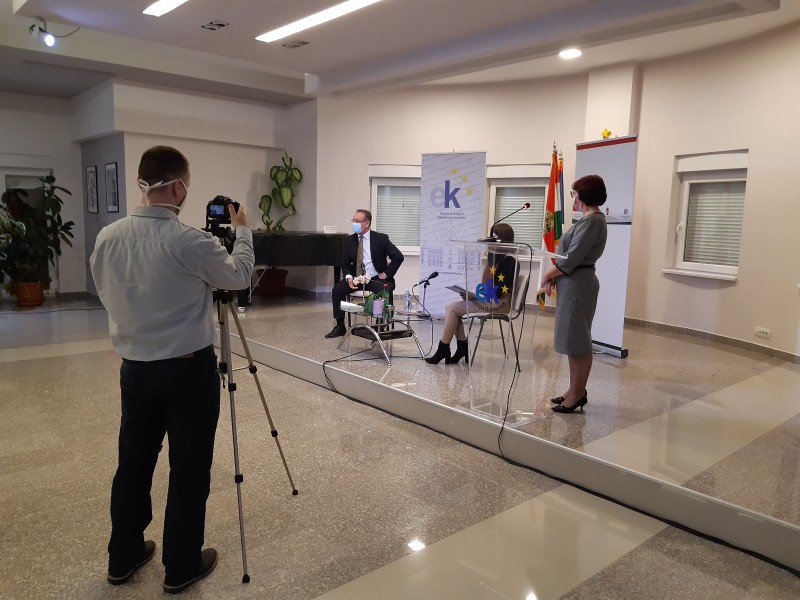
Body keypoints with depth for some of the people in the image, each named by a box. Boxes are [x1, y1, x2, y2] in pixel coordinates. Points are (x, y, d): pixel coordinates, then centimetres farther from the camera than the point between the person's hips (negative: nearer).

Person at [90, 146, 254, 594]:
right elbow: (239, 276, -4)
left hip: (135, 367, 6)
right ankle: (182, 567, 23)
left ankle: (124, 558, 34)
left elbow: (107, 295, 12)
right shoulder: (188, 241, -20)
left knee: (133, 462, 18)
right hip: (189, 369, -6)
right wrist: (242, 231, 11)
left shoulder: (108, 238, -2)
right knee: (189, 470, 8)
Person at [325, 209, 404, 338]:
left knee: (383, 292, -34)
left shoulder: (380, 239, -8)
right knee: (337, 289, -18)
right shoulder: (350, 241, 5)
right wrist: (349, 277, -12)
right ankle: (340, 326, -7)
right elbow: (346, 264, 9)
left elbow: (398, 257, -12)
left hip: (376, 279, -4)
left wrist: (386, 274, -14)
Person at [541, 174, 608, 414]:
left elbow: (571, 258, -20)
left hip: (578, 283, -10)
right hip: (573, 282, 10)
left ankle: (578, 394, 9)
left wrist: (548, 275, -7)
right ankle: (575, 390, 25)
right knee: (574, 339, 15)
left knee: (577, 340, -2)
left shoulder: (591, 221, -17)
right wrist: (555, 276, 5)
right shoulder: (591, 219, 15)